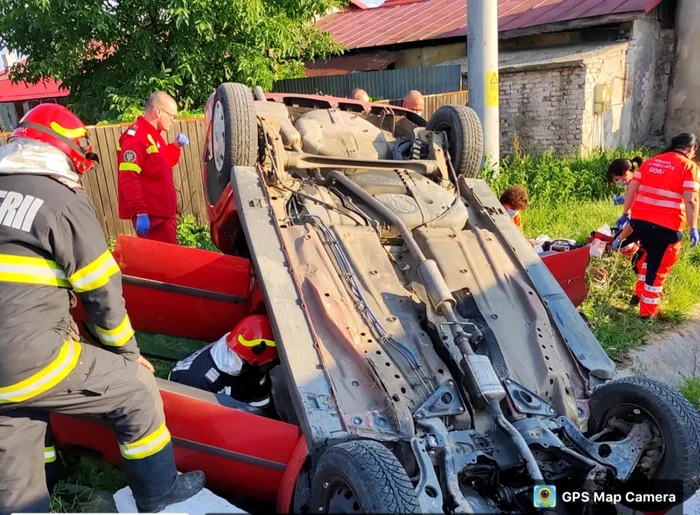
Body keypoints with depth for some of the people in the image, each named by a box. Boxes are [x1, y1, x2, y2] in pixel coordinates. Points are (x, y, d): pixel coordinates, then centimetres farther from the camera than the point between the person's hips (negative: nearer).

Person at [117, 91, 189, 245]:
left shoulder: (153, 135, 17)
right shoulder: (135, 136, -15)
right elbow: (128, 178, -23)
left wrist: (176, 147, 13)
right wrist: (140, 212, -27)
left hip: (162, 212, 10)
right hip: (150, 215, -10)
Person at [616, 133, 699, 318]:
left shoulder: (651, 161, 13)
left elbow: (631, 189, 10)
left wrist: (625, 213, 18)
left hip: (640, 220, 6)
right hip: (666, 226, -5)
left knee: (649, 257, 29)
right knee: (659, 266, 7)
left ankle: (639, 294, 38)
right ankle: (648, 311, 15)